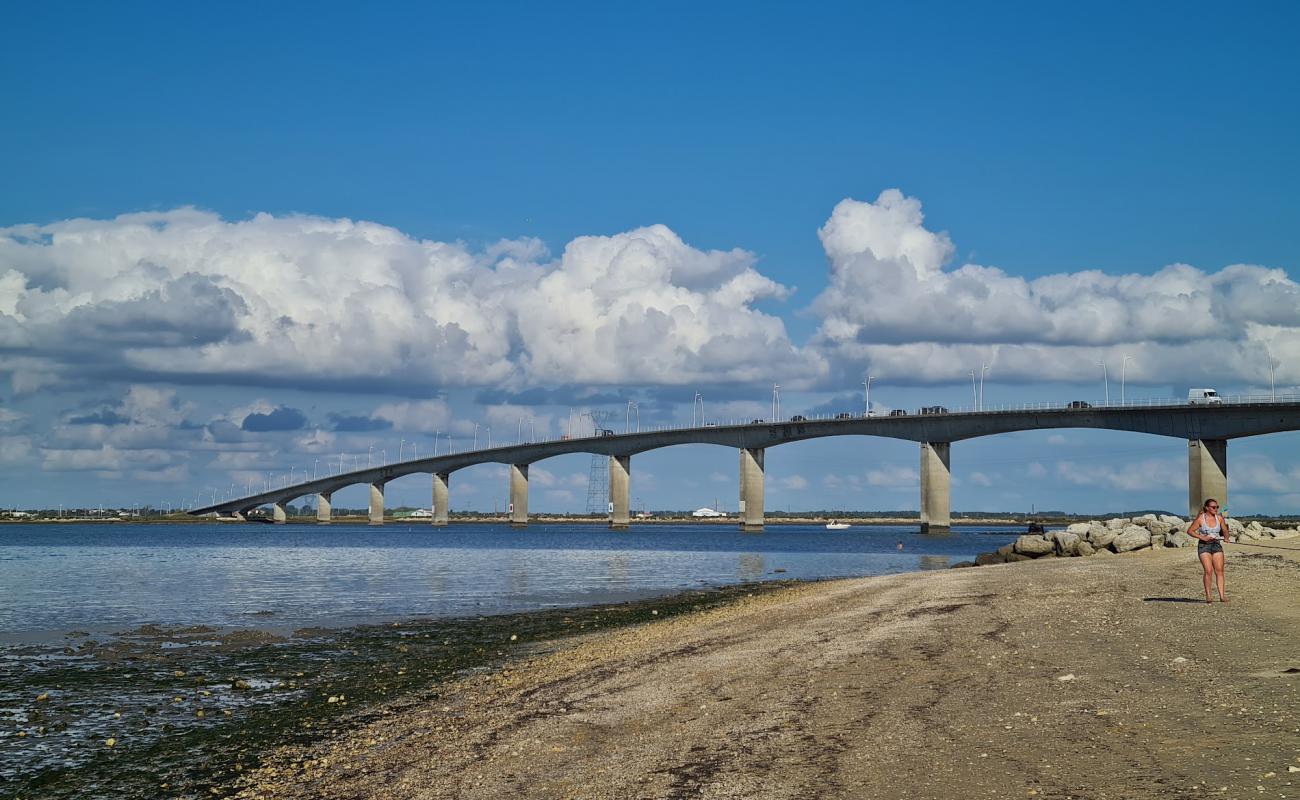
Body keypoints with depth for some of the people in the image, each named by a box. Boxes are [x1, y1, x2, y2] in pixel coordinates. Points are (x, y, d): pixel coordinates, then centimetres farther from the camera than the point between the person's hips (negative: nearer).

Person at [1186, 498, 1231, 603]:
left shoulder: (1219, 518, 5)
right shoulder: (1200, 518, -5)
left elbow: (1225, 531, 15)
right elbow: (1189, 531, -2)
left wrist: (1226, 538, -6)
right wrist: (1202, 537, -12)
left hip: (1217, 545, 3)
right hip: (1204, 546, -3)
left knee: (1219, 570, -7)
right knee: (1208, 571, -12)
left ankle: (1222, 596, -8)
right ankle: (1208, 596, -2)